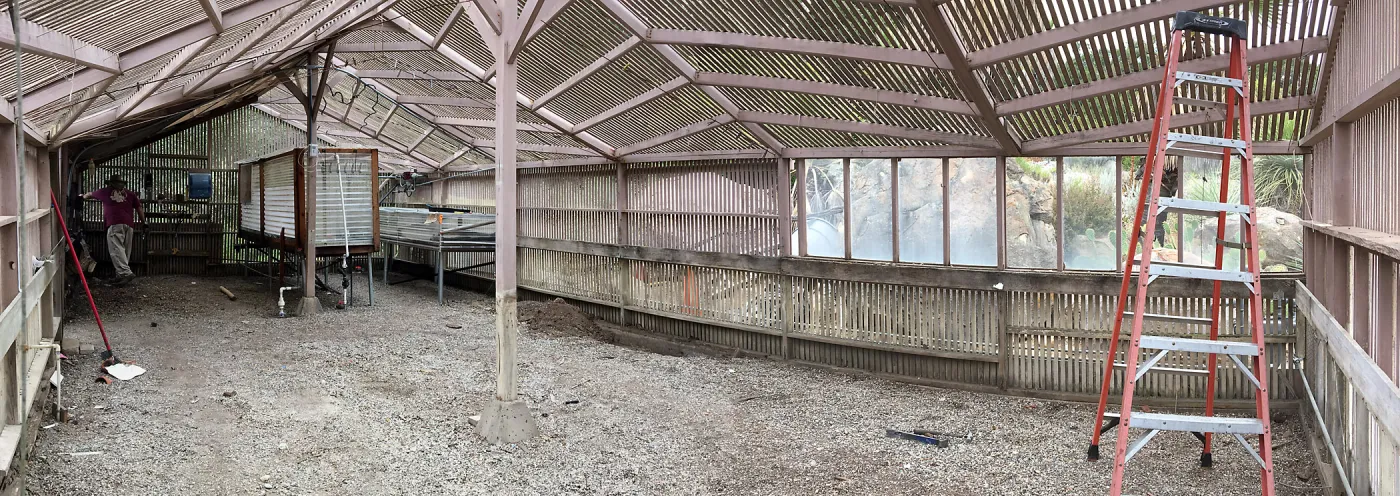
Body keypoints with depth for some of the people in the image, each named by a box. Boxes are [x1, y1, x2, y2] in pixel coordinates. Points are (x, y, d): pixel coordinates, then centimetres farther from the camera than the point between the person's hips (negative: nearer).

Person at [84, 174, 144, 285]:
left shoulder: (106, 192, 16)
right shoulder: (130, 193, 20)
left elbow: (91, 194, 36)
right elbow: (139, 209, 15)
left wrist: (85, 195, 57)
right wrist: (143, 222, 21)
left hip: (115, 224, -4)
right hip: (129, 224, 4)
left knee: (116, 249, -13)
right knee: (125, 250, 7)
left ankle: (126, 273, -28)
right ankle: (120, 275, 8)